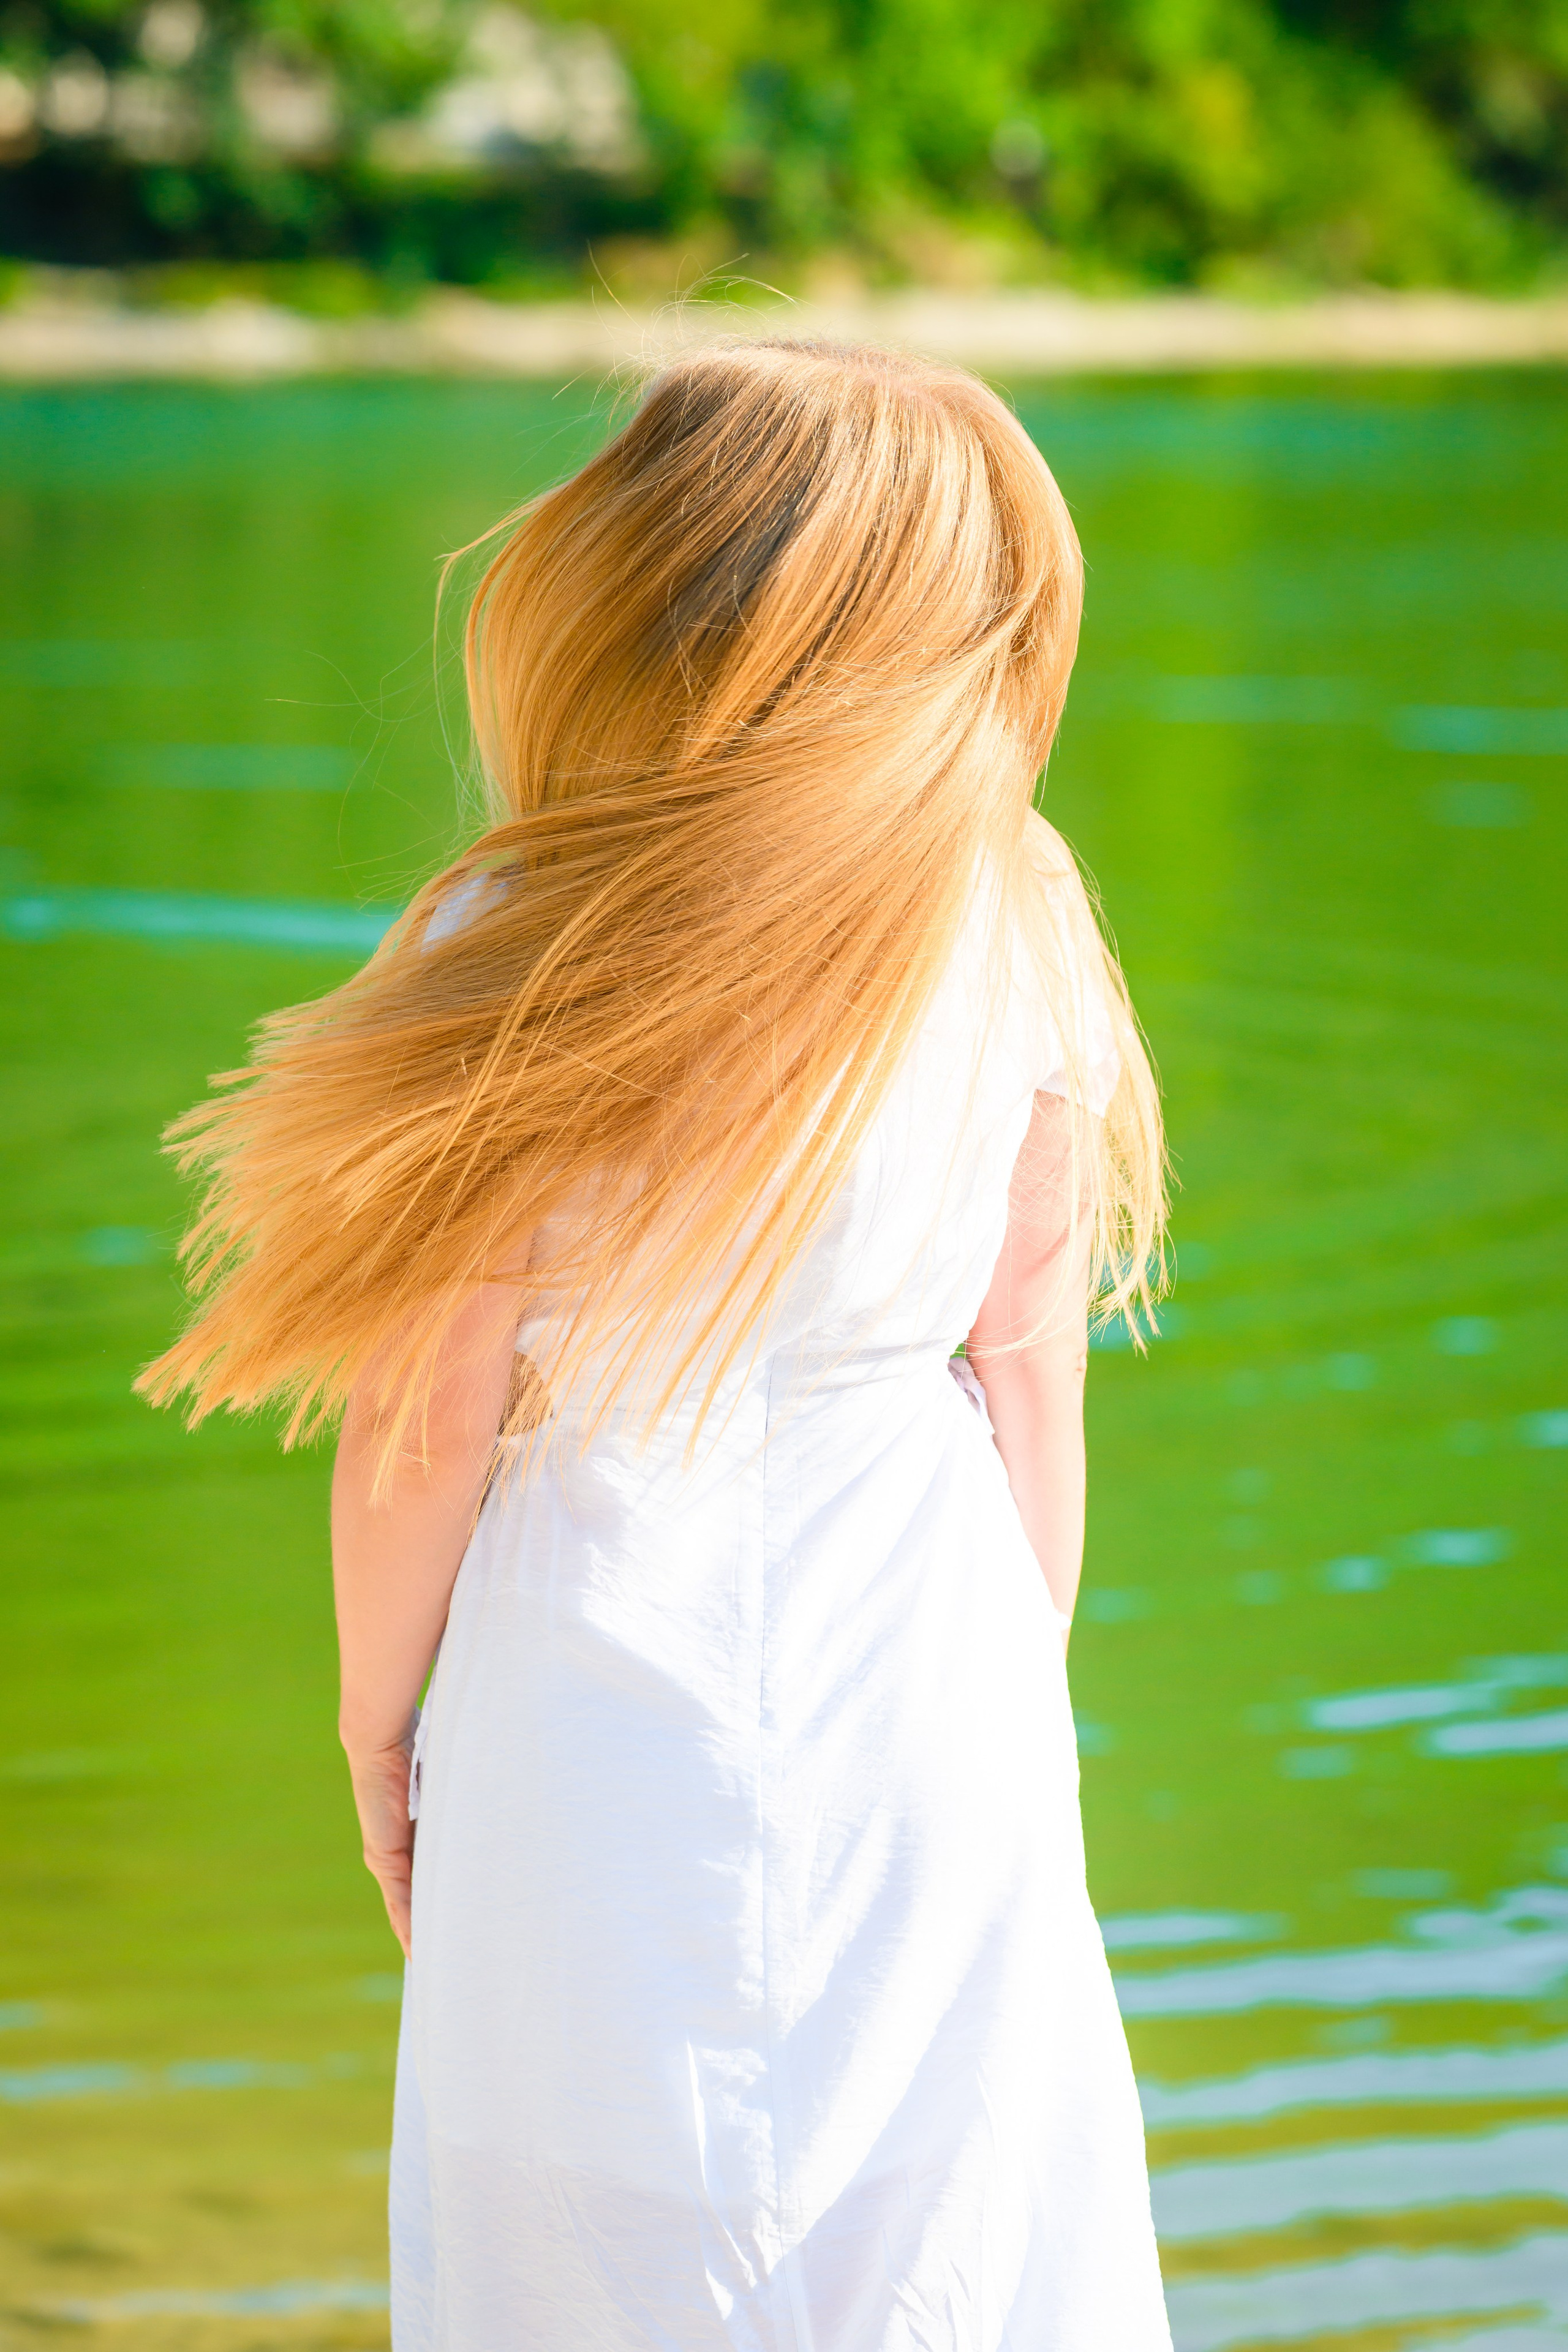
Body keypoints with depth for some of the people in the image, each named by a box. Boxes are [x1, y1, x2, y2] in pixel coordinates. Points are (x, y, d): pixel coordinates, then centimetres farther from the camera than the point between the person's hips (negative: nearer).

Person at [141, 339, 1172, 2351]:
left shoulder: (519, 955, -17)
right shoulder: (1020, 944, -7)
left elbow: (428, 1413, -11)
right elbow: (1029, 1374, 1)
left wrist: (374, 1711, 5)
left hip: (606, 1690, -2)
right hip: (929, 1694, 3)